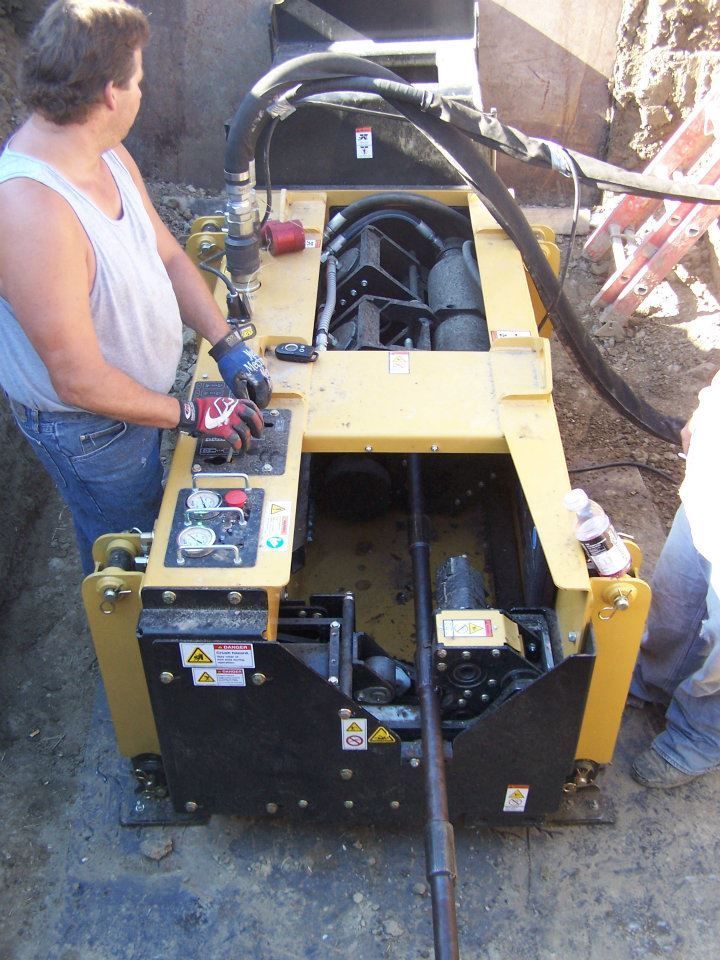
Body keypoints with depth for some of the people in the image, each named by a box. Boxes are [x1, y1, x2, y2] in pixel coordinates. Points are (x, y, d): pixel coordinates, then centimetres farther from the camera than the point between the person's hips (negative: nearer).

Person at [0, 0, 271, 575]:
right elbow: (80, 380, -32)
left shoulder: (109, 155, -7)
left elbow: (166, 254, 4)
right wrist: (192, 415, -23)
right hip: (87, 429, -9)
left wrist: (229, 347, -6)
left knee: (149, 524, 31)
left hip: (136, 397, 9)